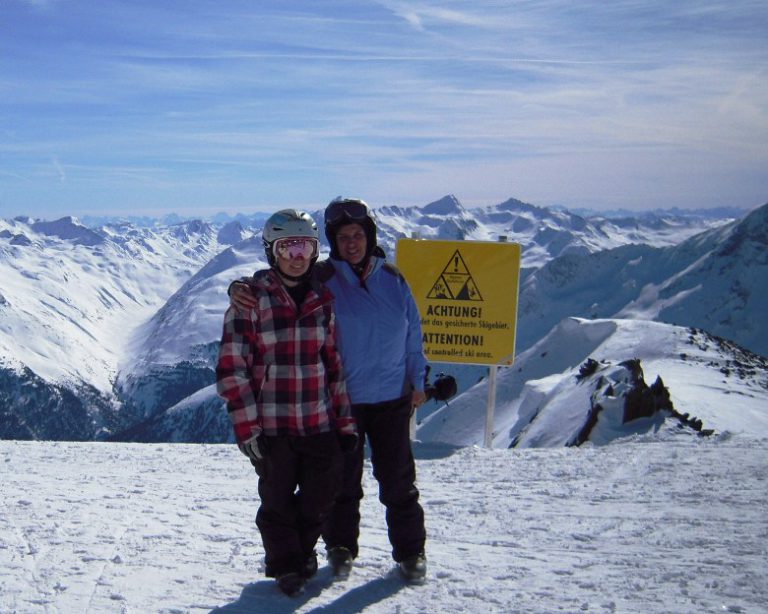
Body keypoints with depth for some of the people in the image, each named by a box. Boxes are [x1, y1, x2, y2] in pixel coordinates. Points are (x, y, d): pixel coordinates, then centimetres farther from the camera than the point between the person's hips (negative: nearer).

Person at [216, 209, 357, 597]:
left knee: (321, 496, 12)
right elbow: (231, 367, -9)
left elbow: (333, 363, 11)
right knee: (277, 500, 11)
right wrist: (246, 427, -12)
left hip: (319, 423, 4)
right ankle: (285, 563, 34)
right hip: (271, 427, -3)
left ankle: (302, 547, 40)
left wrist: (344, 420, 8)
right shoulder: (251, 299, -8)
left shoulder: (322, 300, 6)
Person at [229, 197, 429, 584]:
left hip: (392, 398, 2)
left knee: (398, 480, 9)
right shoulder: (320, 280, -8)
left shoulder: (393, 280, 0)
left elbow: (413, 334, 8)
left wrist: (418, 381, 9)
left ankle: (410, 552, 26)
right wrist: (239, 288, -29)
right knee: (342, 479, 13)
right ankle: (341, 547, 33)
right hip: (340, 401, -1)